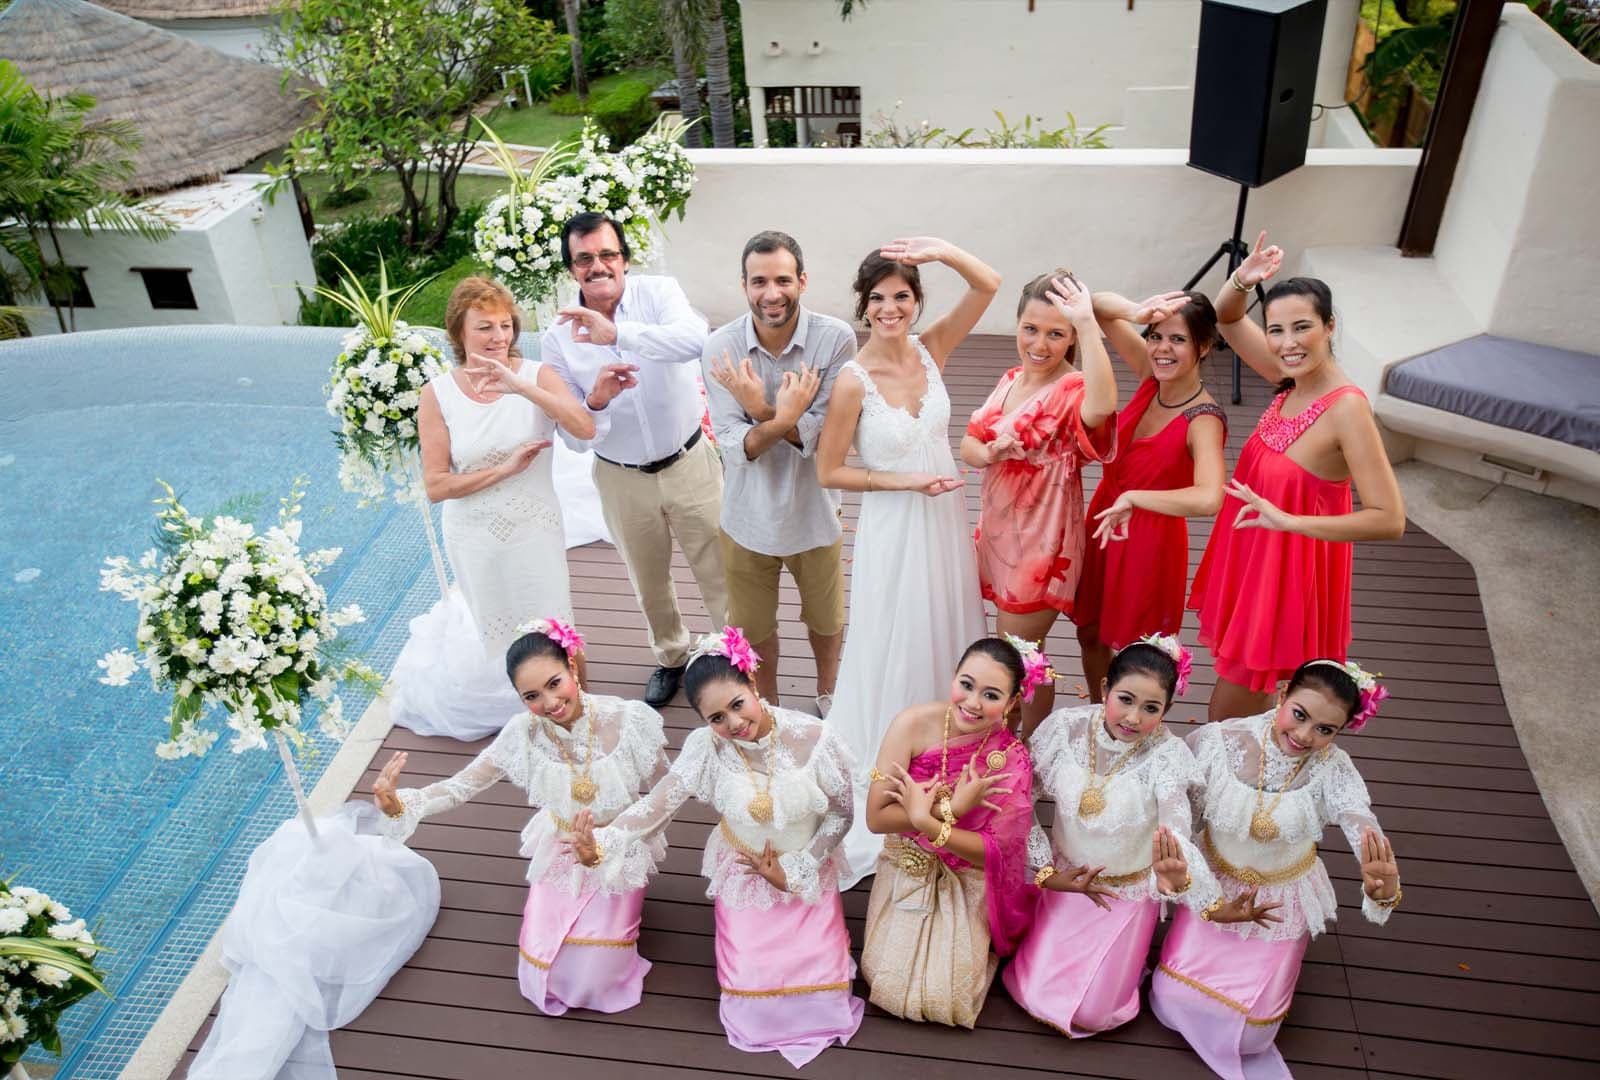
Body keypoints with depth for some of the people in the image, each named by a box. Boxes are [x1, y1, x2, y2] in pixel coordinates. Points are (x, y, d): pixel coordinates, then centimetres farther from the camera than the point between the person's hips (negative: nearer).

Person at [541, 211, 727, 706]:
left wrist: (616, 334, -46)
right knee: (649, 581, 21)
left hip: (689, 463, -2)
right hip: (622, 479, 2)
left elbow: (696, 339, -36)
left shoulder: (659, 292, -14)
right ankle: (670, 658, 47)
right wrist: (594, 404, -28)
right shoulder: (558, 337, -8)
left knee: (719, 572, 8)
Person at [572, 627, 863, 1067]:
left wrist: (793, 871, -12)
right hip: (745, 877, 1)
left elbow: (840, 814, -12)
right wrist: (602, 843, -43)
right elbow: (657, 804, -26)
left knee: (820, 988, -4)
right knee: (752, 994, -4)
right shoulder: (706, 748, -21)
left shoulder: (814, 739, -24)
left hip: (809, 873, 0)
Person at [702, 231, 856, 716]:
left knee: (826, 619, 21)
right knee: (753, 627, 19)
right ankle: (767, 708, 46)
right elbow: (733, 447, -18)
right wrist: (785, 417, -36)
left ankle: (827, 693, 51)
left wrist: (761, 409, -33)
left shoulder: (836, 339, -18)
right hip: (748, 515, 1)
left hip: (813, 512, 0)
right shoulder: (721, 347, -14)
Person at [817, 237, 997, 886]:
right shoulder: (854, 381, -18)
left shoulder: (930, 348, -5)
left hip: (946, 517, 5)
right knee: (894, 649, 7)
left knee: (947, 637, 19)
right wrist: (907, 481, -17)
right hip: (893, 529, -5)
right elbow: (828, 472, -13)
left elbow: (989, 286, -11)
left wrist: (942, 252, -27)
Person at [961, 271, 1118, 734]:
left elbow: (1103, 405, -45)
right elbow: (968, 443, 7)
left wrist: (1087, 323, -42)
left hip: (1041, 544, -7)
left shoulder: (1073, 390, -20)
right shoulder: (1012, 379, 5)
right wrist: (988, 453, -17)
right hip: (997, 532, 7)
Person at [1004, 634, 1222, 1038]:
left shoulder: (1167, 756, -25)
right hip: (1065, 879, 2)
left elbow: (1176, 836, -34)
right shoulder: (1065, 728, -20)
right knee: (1035, 992, 2)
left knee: (1092, 1011, 0)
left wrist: (1177, 879, -57)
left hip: (1129, 895, -2)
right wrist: (1045, 872, -11)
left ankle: (1128, 959, 30)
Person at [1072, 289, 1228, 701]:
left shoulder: (1203, 420, -26)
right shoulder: (1153, 375, -9)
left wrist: (1131, 498, -33)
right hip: (1105, 520, 7)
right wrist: (1136, 312, -28)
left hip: (1148, 538, -7)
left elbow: (1208, 499, -45)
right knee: (1090, 634, 24)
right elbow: (1097, 306, -6)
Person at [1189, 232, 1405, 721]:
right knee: (1244, 703, 24)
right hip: (1251, 557, 7)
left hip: (1288, 570, -7)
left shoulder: (1347, 407, -25)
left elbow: (1390, 520, -28)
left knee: (1227, 713, 6)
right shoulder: (1293, 380, -4)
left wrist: (1289, 520, -36)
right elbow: (1227, 320, 8)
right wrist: (1240, 281, -14)